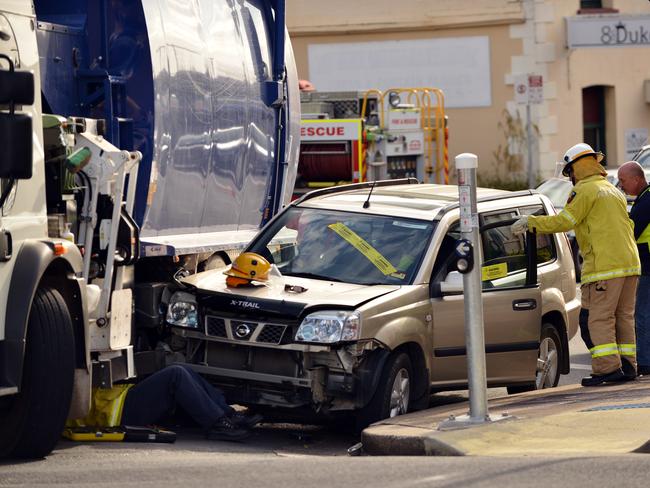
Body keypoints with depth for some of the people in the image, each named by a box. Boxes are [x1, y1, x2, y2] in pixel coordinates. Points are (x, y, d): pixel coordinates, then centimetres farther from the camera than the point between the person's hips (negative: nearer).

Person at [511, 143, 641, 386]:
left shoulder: (587, 190, -5)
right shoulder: (613, 191, 22)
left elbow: (564, 221, -9)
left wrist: (530, 222, 1)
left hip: (604, 265, -9)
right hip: (629, 262, 9)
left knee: (597, 318, -7)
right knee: (623, 316, 11)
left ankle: (608, 367, -13)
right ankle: (627, 365, 10)